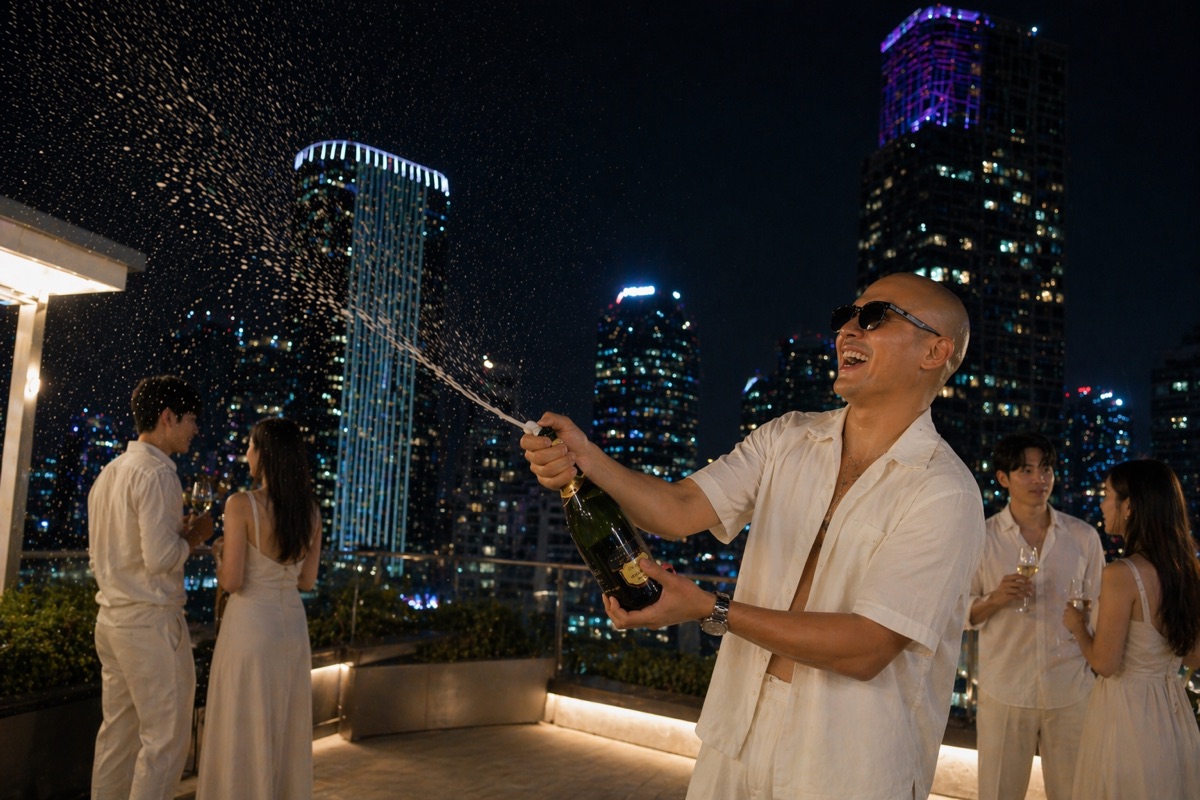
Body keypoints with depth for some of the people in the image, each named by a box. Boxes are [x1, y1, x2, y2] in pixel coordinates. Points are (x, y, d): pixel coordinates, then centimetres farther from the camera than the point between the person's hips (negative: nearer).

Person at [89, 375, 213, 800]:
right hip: (152, 621, -9)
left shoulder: (108, 474, 13)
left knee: (117, 731, 15)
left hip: (111, 619, 9)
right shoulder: (157, 473, -15)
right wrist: (193, 535, -4)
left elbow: (97, 556, 18)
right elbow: (161, 559, -23)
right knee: (165, 737, -1)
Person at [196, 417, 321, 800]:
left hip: (250, 625, -6)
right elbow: (307, 581, 8)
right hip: (293, 626, 6)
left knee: (243, 734, 5)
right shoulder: (310, 509, 3)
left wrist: (219, 553, 5)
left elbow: (231, 581, -14)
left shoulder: (242, 504, -14)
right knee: (287, 733, 15)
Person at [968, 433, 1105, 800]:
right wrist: (996, 599, -19)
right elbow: (963, 614, 1)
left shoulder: (1084, 536, 3)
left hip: (1072, 691, 1)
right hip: (1004, 693, -1)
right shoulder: (983, 537, -2)